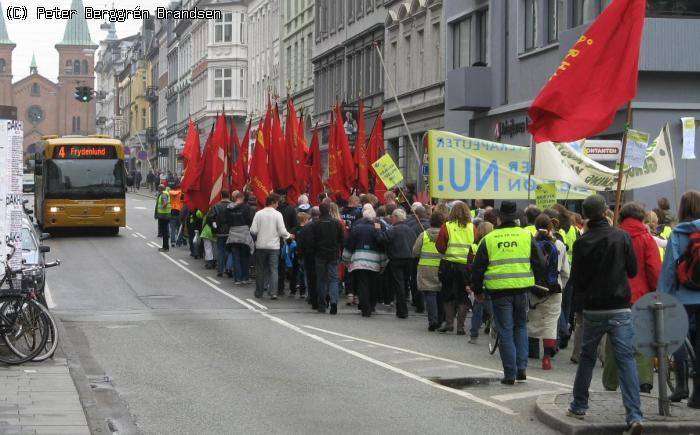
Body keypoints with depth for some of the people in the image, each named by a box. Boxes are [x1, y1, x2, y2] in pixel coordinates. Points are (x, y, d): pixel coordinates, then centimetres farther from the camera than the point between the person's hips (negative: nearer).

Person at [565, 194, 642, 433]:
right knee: (626, 359, -3)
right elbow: (633, 270, 2)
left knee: (586, 357, 18)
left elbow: (575, 279, 0)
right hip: (620, 308, -1)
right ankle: (634, 415, -14)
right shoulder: (622, 237, -6)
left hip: (592, 309, 1)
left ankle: (579, 406, 26)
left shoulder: (581, 243, -5)